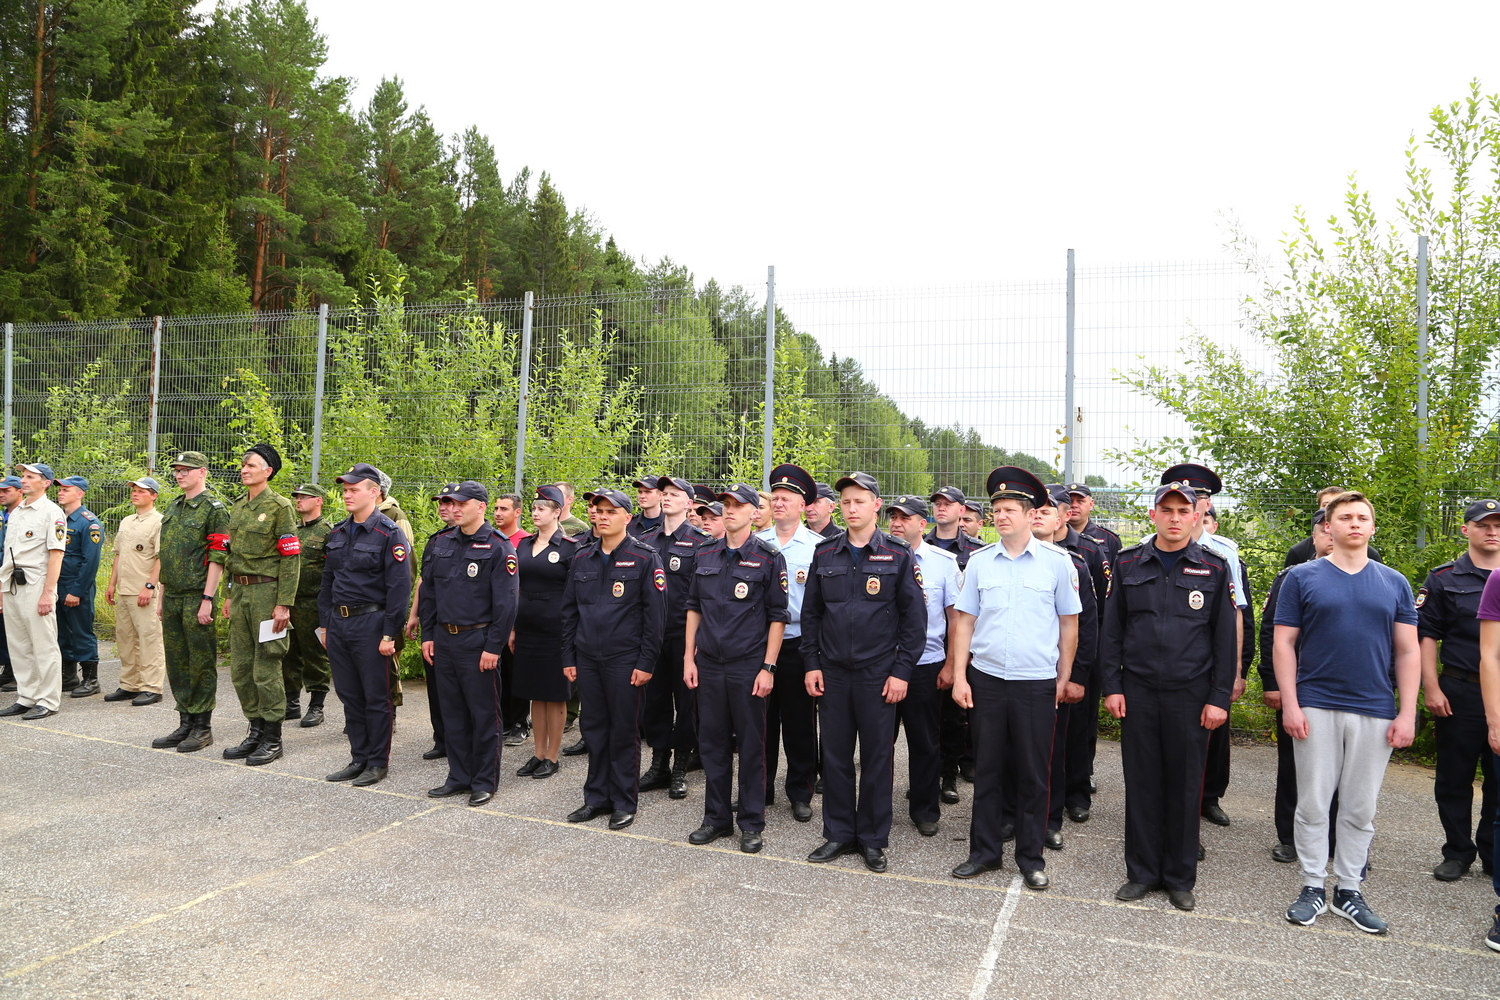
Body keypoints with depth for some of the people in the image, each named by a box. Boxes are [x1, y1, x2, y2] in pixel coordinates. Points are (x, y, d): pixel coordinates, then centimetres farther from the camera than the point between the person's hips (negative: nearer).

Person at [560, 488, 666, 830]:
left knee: (624, 731, 4)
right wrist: (568, 657, 9)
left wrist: (646, 663, -12)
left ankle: (624, 802, 16)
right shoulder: (582, 558, 9)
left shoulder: (644, 558, -6)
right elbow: (569, 610, 13)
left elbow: (655, 615, -8)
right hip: (587, 659, 5)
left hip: (624, 660, -5)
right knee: (594, 727, 11)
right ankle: (596, 797, 24)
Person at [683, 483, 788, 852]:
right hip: (708, 665, 4)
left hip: (749, 667, -4)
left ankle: (751, 823, 17)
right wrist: (689, 657, 7)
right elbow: (694, 607, 13)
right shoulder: (706, 555, 8)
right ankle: (717, 817, 24)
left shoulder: (769, 558, -4)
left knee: (751, 746, 4)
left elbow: (777, 617, -5)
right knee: (713, 742, 11)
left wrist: (768, 667, -10)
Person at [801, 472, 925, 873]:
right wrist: (811, 664, 3)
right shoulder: (824, 554, 5)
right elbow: (810, 612, 10)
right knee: (835, 755, 9)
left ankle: (873, 839, 20)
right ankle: (839, 833, 23)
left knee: (877, 757, 6)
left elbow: (914, 617, -3)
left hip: (878, 674, -2)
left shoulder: (899, 555, -3)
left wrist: (901, 671, -8)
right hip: (832, 673, 3)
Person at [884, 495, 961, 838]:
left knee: (924, 742, 9)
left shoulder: (944, 561, -1)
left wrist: (951, 665, -3)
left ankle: (925, 810, 25)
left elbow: (956, 617, 1)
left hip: (926, 665, -1)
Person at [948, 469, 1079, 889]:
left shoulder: (1057, 561, -2)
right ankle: (985, 851, 24)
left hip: (1036, 684, -2)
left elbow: (1069, 623, 4)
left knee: (1033, 774, 8)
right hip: (986, 680, 2)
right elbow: (965, 621, 6)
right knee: (987, 770, 10)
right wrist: (959, 676, 1)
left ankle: (1031, 857, 23)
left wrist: (1064, 679, 4)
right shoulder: (979, 561, 3)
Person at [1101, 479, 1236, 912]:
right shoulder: (1128, 564, 4)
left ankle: (1180, 878, 22)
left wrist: (1219, 698, -3)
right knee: (1141, 783, 6)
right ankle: (1143, 872, 20)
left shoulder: (1214, 568, 1)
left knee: (1185, 786, 7)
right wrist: (1111, 686, 0)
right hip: (1138, 692, 1)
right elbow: (1111, 629, 6)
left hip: (1191, 695, -1)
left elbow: (1225, 637, 2)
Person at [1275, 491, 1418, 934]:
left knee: (1360, 808, 9)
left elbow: (1408, 652, 7)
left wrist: (1407, 713, -1)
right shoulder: (1302, 578, 1)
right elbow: (1284, 642, -1)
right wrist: (1290, 705, -8)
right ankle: (1313, 888, 16)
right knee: (1313, 803, 4)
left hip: (1375, 711, 2)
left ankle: (1349, 890, 22)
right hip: (1316, 708, -2)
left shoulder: (1395, 584, 8)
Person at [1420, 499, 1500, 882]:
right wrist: (1432, 689, -7)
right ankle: (1458, 852, 18)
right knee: (1454, 776, 5)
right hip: (1460, 693, -1)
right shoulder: (1444, 579, 2)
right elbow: (1426, 636, 0)